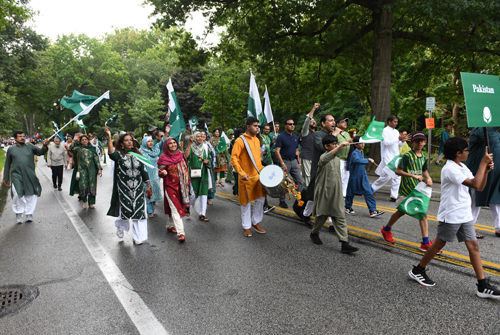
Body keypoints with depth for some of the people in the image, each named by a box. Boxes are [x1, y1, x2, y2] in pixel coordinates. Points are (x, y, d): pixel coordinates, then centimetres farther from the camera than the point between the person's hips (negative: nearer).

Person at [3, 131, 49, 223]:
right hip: (17, 176, -1)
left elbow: (40, 152, -6)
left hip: (30, 177, 1)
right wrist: (6, 178, 14)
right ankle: (18, 213, 5)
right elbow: (7, 165, 16)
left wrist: (45, 146, -29)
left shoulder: (30, 147, 11)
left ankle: (29, 214, 16)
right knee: (17, 195, -14)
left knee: (31, 195, 2)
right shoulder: (11, 149, 12)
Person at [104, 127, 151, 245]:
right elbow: (111, 153, -26)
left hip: (138, 188, 3)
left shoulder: (137, 155, 10)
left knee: (139, 211, 0)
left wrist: (149, 185, 9)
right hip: (124, 188, -3)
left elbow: (143, 171, 11)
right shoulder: (119, 155, -1)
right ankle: (120, 226, 37)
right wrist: (109, 137, -34)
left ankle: (138, 237, 11)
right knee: (126, 210, 1)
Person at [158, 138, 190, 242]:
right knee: (176, 208, -10)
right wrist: (163, 173, -28)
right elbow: (161, 172, -5)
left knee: (174, 207, 16)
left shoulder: (181, 155, 5)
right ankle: (181, 233, -13)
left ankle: (170, 226, 35)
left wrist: (187, 183, 14)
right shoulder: (164, 157, -7)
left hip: (181, 186, 5)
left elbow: (186, 169, 14)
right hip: (170, 186, -5)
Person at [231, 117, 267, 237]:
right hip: (247, 177, -7)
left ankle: (256, 222, 30)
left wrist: (262, 169, 12)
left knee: (261, 199, 11)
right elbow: (234, 159, -16)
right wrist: (241, 173, -25)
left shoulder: (256, 139, 11)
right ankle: (246, 227, 21)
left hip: (258, 175, 7)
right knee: (246, 202, 6)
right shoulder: (240, 140, -12)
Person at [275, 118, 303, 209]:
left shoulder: (295, 137, 11)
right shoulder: (281, 136, -9)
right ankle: (282, 201, 13)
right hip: (285, 161, -6)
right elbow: (277, 151, -13)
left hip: (294, 161, 6)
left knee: (299, 180, 3)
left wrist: (299, 163, 13)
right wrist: (282, 163, -20)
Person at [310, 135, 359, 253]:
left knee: (340, 218, 0)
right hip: (324, 193, -6)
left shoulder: (337, 159, 13)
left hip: (336, 194, 6)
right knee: (322, 215, 9)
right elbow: (324, 159, -38)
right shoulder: (323, 157, -11)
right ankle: (314, 233, 35)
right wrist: (339, 147, -46)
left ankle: (345, 244, -1)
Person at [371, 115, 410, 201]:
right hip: (388, 157, -7)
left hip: (396, 156, 7)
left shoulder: (396, 132, 17)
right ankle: (372, 190, 7)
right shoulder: (385, 131, -5)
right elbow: (386, 142, -19)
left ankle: (394, 196, 6)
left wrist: (403, 140, -1)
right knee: (387, 176, -10)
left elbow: (400, 145, 20)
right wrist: (398, 139, -22)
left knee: (397, 176, 2)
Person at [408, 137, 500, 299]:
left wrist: (486, 170, -3)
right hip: (450, 215, -8)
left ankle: (483, 286, 10)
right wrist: (483, 162, -18)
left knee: (473, 246, 5)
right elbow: (474, 184, -26)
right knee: (439, 244, 3)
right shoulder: (450, 169, -18)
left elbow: (480, 188, 11)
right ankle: (417, 271, 20)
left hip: (465, 215, 8)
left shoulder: (463, 168, 11)